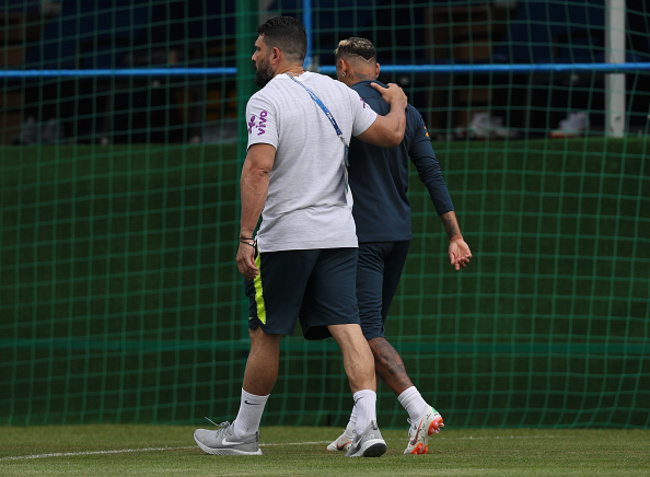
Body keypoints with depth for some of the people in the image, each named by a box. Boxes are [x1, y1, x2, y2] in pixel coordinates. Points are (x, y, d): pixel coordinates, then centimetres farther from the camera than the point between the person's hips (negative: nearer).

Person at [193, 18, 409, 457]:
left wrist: (246, 236, -21)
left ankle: (244, 433, 16)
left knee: (265, 335, 6)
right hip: (339, 235, 5)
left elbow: (258, 168, -20)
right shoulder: (339, 93, 9)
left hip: (286, 238, -5)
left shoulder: (266, 101, -9)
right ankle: (367, 425, -18)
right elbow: (391, 135, 16)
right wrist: (397, 103, 38)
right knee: (348, 328, -3)